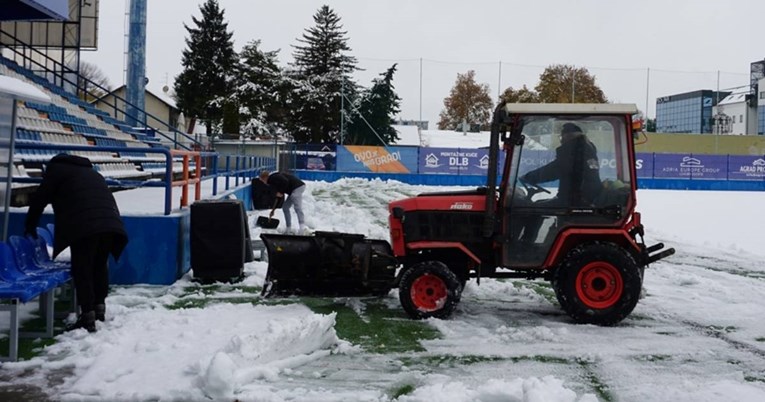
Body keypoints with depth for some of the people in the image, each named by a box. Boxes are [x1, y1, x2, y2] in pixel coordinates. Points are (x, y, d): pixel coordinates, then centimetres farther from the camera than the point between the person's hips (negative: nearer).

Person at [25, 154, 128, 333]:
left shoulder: (57, 168, 18)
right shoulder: (91, 172, 37)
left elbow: (39, 198, 17)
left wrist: (30, 225, 29)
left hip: (84, 225, -6)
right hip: (109, 222, 7)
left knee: (82, 269, -3)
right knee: (100, 265, 20)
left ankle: (88, 317, -8)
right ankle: (99, 307, 27)